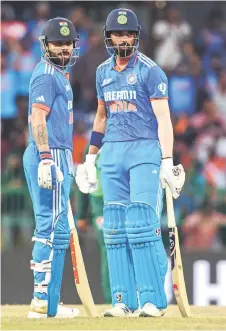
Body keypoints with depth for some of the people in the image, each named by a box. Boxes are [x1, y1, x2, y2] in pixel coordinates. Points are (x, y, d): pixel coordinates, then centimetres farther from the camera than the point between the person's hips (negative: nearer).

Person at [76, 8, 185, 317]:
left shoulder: (150, 70, -6)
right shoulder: (103, 72, 12)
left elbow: (163, 117, -10)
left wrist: (167, 161, -18)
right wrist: (90, 157, 20)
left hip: (145, 151, -6)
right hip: (112, 153, 6)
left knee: (142, 223, -13)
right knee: (115, 227, 2)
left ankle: (153, 300, -12)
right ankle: (124, 300, 4)